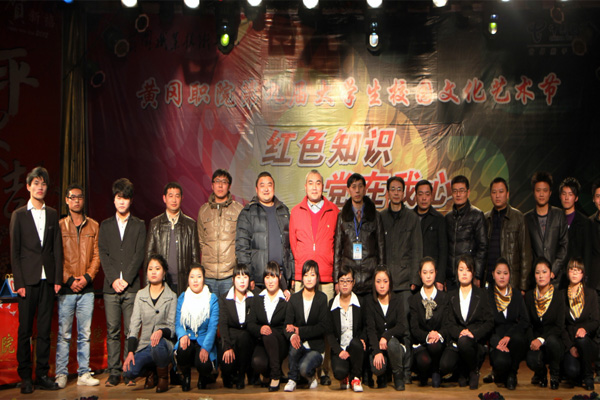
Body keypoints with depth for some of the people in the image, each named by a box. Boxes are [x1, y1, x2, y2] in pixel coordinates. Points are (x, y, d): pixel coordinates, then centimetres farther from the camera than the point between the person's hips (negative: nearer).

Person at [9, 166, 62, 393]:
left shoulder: (53, 215, 12)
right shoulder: (18, 215, 4)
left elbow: (57, 249, 9)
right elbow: (14, 252, 0)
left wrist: (58, 279, 1)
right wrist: (19, 282, -7)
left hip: (48, 279, 2)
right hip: (28, 280, -2)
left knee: (45, 330, 5)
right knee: (25, 330, 2)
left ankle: (42, 375, 12)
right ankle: (25, 377, 10)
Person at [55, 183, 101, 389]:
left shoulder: (94, 226, 10)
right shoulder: (60, 226, 4)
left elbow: (97, 255, 8)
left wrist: (87, 276, -6)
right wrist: (69, 279, -9)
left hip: (87, 288, 2)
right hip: (66, 288, -2)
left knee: (85, 333, 4)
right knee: (64, 333, 0)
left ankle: (84, 373, 10)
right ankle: (61, 374, 8)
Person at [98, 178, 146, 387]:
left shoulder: (139, 225, 10)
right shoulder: (105, 226, 15)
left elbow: (139, 254, 1)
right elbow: (103, 254, 6)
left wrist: (126, 279, -9)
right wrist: (113, 279, -7)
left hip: (132, 286, -1)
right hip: (110, 286, 2)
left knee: (131, 330, -2)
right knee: (112, 331, 1)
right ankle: (114, 372, 6)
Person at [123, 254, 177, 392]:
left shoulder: (171, 296, 4)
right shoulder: (140, 295, 11)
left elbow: (172, 327, -2)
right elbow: (134, 323, 3)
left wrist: (161, 332, -27)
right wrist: (130, 351, -8)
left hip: (163, 342, -2)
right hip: (144, 346, 2)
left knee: (157, 344, -39)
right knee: (129, 372, -26)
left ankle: (163, 377, -8)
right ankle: (150, 372, 11)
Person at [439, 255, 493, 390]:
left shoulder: (482, 294, 8)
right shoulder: (452, 296, 13)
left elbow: (489, 322, 1)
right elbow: (449, 322, 6)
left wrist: (473, 333, -16)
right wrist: (459, 332, -16)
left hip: (477, 340, -1)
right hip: (456, 339, 1)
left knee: (464, 341, -38)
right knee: (444, 366, -28)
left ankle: (474, 371, -7)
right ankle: (463, 370, 9)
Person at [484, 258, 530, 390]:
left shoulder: (516, 294, 11)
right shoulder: (487, 294, 3)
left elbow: (525, 321, 1)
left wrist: (509, 336, -17)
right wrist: (497, 343, -18)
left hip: (513, 336, 3)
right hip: (495, 338, -2)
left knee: (518, 338, -35)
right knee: (501, 362, -34)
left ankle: (512, 374, -7)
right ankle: (498, 375, 7)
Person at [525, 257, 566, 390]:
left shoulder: (559, 296, -4)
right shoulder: (529, 296, 3)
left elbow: (559, 326, -10)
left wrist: (541, 339, -23)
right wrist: (532, 341, -15)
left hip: (553, 340, -1)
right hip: (535, 340, 1)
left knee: (551, 340, -38)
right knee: (532, 360, -31)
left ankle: (555, 375, -7)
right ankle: (541, 374, 11)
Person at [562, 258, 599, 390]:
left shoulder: (591, 294, 5)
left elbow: (596, 321, -2)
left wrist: (585, 328, -25)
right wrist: (570, 346, -11)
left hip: (588, 341, 0)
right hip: (569, 341, 0)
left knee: (582, 339, -37)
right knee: (572, 370, -29)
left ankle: (588, 376, -12)